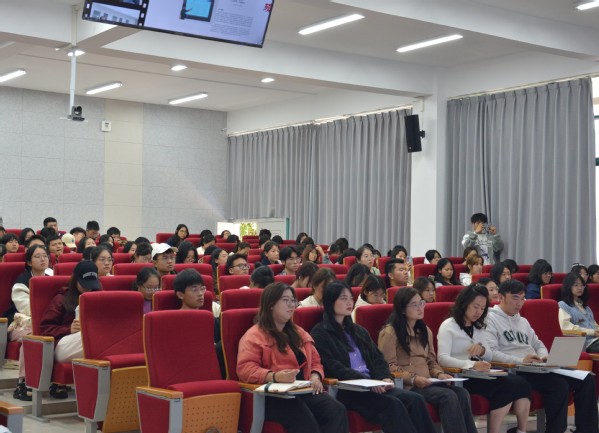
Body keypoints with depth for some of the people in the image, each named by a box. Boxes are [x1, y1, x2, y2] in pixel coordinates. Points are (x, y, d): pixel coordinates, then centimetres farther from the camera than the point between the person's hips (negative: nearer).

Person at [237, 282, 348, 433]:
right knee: (304, 419, -37)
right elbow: (245, 369, -9)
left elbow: (315, 362, 29)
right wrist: (274, 377, -26)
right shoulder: (254, 336, 3)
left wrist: (315, 376, 4)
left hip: (303, 390, 6)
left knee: (337, 410, -25)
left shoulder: (299, 333, 27)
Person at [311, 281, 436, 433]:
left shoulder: (358, 331, 25)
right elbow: (333, 368, -10)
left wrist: (385, 378, -5)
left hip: (374, 385, 7)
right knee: (392, 404, -30)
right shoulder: (320, 334, 1)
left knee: (415, 399, -18)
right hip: (345, 392, -7)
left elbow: (377, 358, 18)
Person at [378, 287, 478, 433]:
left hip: (427, 383, 7)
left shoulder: (425, 331, 21)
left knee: (462, 393, -21)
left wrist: (439, 374, 1)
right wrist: (412, 379, -20)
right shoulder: (390, 333, -3)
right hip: (406, 386, -7)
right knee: (448, 396, -28)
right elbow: (389, 366, -9)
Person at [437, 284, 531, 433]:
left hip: (480, 375, 7)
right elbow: (443, 359, -15)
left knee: (520, 384, -20)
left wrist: (482, 350, -5)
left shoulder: (478, 327, 22)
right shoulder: (448, 326, -1)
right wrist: (471, 365, -31)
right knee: (506, 387, -28)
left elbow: (490, 356, 20)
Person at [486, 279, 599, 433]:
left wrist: (544, 357, 2)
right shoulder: (491, 319, -2)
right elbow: (491, 352, -15)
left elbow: (538, 344, 27)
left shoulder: (523, 321, 26)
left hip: (535, 368, 9)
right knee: (559, 385, -31)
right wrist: (520, 361, -24)